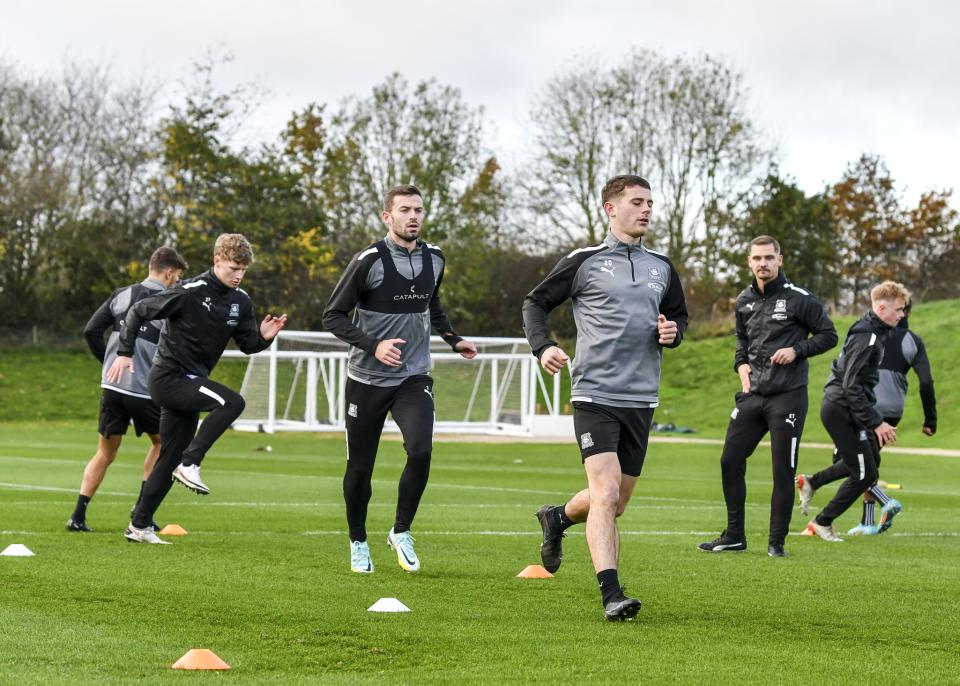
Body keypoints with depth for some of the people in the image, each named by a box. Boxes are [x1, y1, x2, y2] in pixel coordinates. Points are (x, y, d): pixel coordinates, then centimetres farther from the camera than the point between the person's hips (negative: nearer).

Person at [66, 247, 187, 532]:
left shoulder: (121, 295, 8)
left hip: (112, 386, 4)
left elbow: (91, 331, 4)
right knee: (161, 442, 22)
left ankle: (78, 516, 3)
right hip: (146, 389, -4)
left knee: (105, 452, 14)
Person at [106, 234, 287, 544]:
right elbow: (139, 311, -10)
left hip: (189, 385, 8)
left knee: (170, 460, 10)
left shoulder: (241, 301, 5)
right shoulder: (190, 292, -16)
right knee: (233, 402, -26)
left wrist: (264, 337, -12)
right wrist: (125, 353, -15)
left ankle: (139, 526, 18)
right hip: (168, 377, -8)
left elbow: (248, 345, 11)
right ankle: (190, 463, -20)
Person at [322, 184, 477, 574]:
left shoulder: (433, 260, 5)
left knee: (420, 452, -19)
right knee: (360, 467, 5)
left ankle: (401, 532, 0)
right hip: (367, 380, -3)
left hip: (414, 379, 3)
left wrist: (453, 339, 13)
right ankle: (358, 543, 26)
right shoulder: (369, 261, -12)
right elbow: (333, 316, -9)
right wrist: (373, 346, -21)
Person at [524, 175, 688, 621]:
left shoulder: (662, 267, 13)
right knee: (606, 492, -18)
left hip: (641, 400, 6)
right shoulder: (586, 262, -1)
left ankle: (557, 518, 44)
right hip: (594, 395, -5)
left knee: (616, 504, 13)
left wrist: (673, 333, 3)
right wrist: (543, 346, -13)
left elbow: (679, 315, 27)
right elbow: (535, 303, 5)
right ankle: (611, 595, -19)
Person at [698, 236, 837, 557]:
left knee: (783, 470, -2)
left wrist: (796, 350, -14)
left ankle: (777, 541, 8)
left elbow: (828, 335, -1)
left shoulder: (799, 299, -7)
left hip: (788, 396, -6)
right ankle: (734, 535, 15)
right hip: (752, 395, 6)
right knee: (730, 461, 3)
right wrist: (741, 363, 9)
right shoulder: (744, 301, 10)